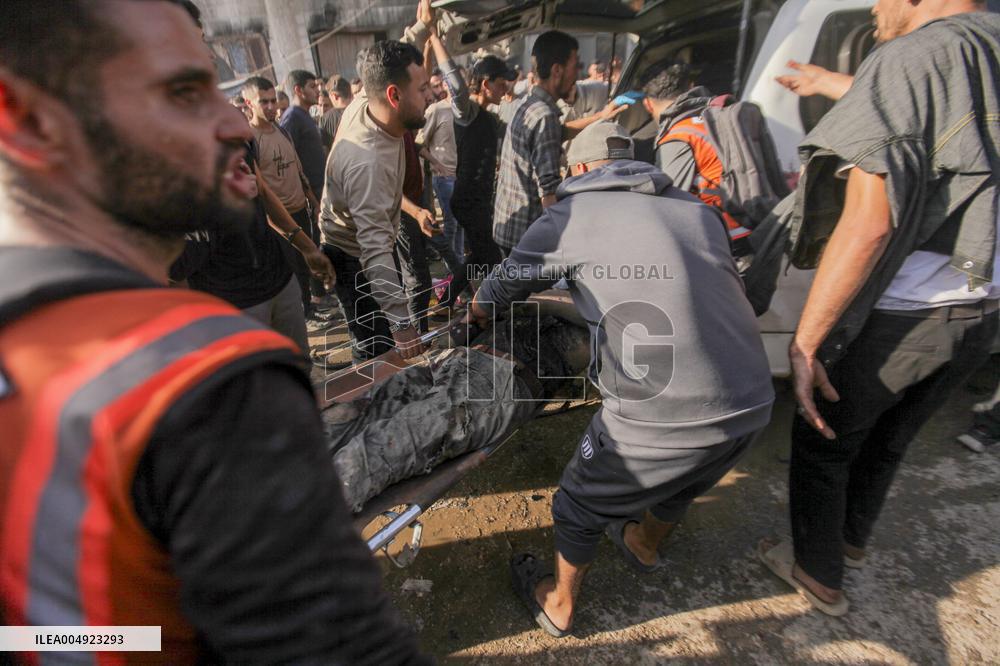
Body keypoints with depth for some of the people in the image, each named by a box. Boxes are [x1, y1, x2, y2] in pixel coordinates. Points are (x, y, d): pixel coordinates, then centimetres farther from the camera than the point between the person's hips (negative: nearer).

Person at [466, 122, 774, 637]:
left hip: (663, 415, -6)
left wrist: (478, 318, 34)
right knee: (680, 483, 33)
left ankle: (558, 606, 45)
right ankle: (644, 546, 63)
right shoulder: (694, 208, 15)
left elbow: (488, 300, 10)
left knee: (583, 502, 21)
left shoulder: (569, 216, 1)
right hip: (753, 402, 7)